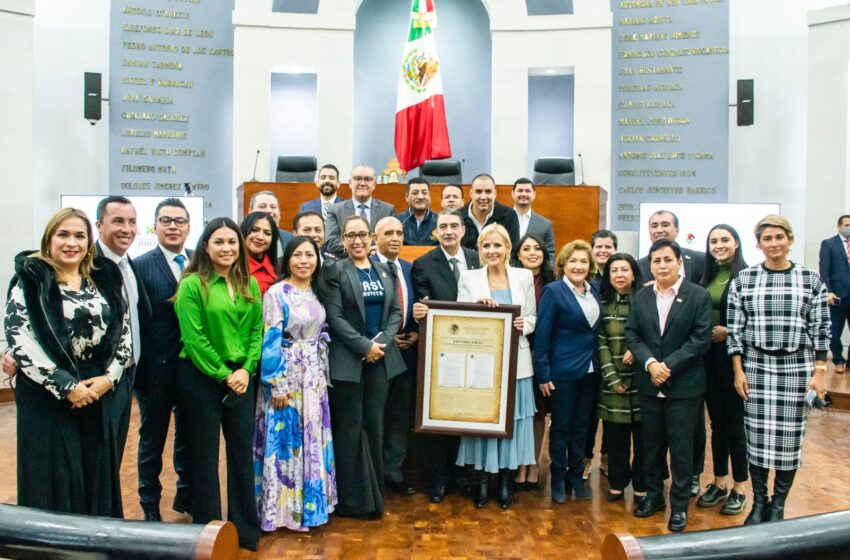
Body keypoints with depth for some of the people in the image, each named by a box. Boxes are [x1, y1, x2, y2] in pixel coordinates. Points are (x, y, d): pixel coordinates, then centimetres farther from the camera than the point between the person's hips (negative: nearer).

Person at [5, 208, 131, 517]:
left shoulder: (105, 279, 8)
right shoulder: (30, 282, -3)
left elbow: (124, 332, 8)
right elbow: (19, 342, -11)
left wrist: (109, 378, -6)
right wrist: (66, 386, -15)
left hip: (100, 395, 4)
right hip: (47, 398, -3)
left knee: (98, 478, 10)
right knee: (54, 480, 4)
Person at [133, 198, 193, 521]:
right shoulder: (141, 266, -8)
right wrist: (137, 365, -14)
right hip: (156, 369, -3)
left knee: (189, 435, 18)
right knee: (152, 439, 12)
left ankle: (187, 494, 37)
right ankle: (150, 508, 28)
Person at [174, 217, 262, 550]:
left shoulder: (250, 285, 6)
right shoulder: (192, 284, -10)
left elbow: (257, 330, 6)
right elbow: (194, 338, -14)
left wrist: (246, 369, -7)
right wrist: (223, 374, -13)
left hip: (241, 377, 5)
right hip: (202, 378, -4)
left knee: (242, 451, 10)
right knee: (205, 455, 7)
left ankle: (246, 529, 24)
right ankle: (208, 531, 22)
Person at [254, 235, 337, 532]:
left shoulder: (318, 292, 8)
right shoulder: (276, 293, -11)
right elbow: (271, 341, -14)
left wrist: (322, 373, 12)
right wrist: (277, 384, -16)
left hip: (314, 375, 6)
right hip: (286, 374, -6)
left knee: (312, 439, 12)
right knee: (287, 440, 1)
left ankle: (308, 503, 26)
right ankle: (285, 509, 15)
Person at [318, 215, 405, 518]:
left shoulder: (385, 271, 11)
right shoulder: (334, 271, -3)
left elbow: (395, 312, 8)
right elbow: (335, 316, -11)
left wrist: (383, 341, -9)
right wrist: (365, 345, -16)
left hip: (382, 357, 4)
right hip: (348, 360, -4)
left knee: (375, 426, 10)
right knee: (350, 429, 2)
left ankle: (374, 495, 22)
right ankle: (351, 499, 15)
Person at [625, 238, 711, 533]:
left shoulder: (698, 295, -6)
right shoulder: (641, 296, 6)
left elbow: (701, 339, -12)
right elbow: (632, 334, 1)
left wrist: (669, 366, -17)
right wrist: (649, 362, -15)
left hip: (684, 385, -4)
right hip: (649, 384, 4)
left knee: (681, 447, 5)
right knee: (651, 443, 15)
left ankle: (680, 505, 20)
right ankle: (653, 495, 31)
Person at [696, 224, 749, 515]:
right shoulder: (707, 277, 9)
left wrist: (728, 331, -20)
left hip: (734, 358, -6)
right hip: (708, 358, 6)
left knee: (735, 424, 5)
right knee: (717, 423, 15)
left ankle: (739, 489, 21)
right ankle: (719, 484, 28)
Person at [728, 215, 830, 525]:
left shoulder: (811, 279, 2)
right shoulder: (743, 280, 1)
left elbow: (821, 330, 3)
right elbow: (735, 329, 2)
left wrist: (820, 372, -1)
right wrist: (738, 370, -2)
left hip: (797, 367, 0)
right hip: (756, 365, 0)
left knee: (790, 438, 6)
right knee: (757, 436, 5)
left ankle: (778, 506, 21)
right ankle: (759, 503, 21)